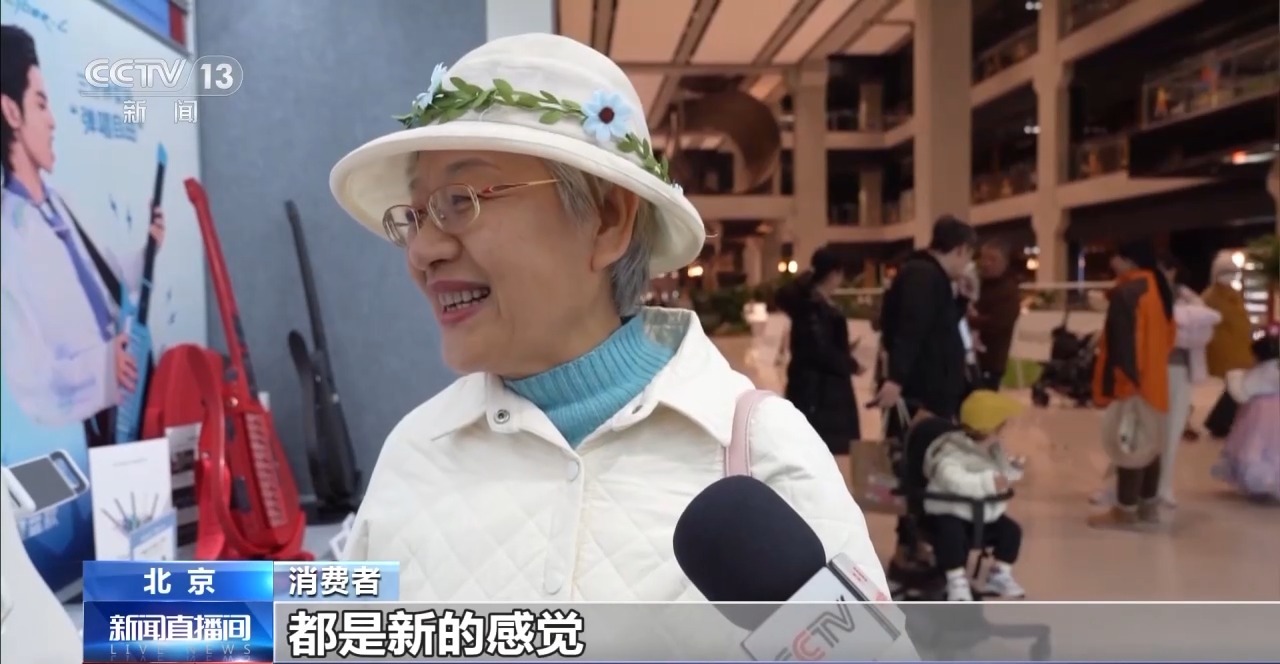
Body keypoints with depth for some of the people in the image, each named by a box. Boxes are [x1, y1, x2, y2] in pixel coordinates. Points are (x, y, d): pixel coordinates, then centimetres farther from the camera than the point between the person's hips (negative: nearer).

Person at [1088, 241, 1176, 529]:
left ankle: (1125, 510, 3)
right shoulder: (1158, 288, 11)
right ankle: (1148, 505, 24)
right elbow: (1165, 335, 18)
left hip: (1130, 381, -10)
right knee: (1150, 443, 15)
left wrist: (1108, 385, -18)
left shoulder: (1126, 292, -18)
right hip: (1154, 379, 10)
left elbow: (1120, 343, -21)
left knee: (1129, 444, -4)